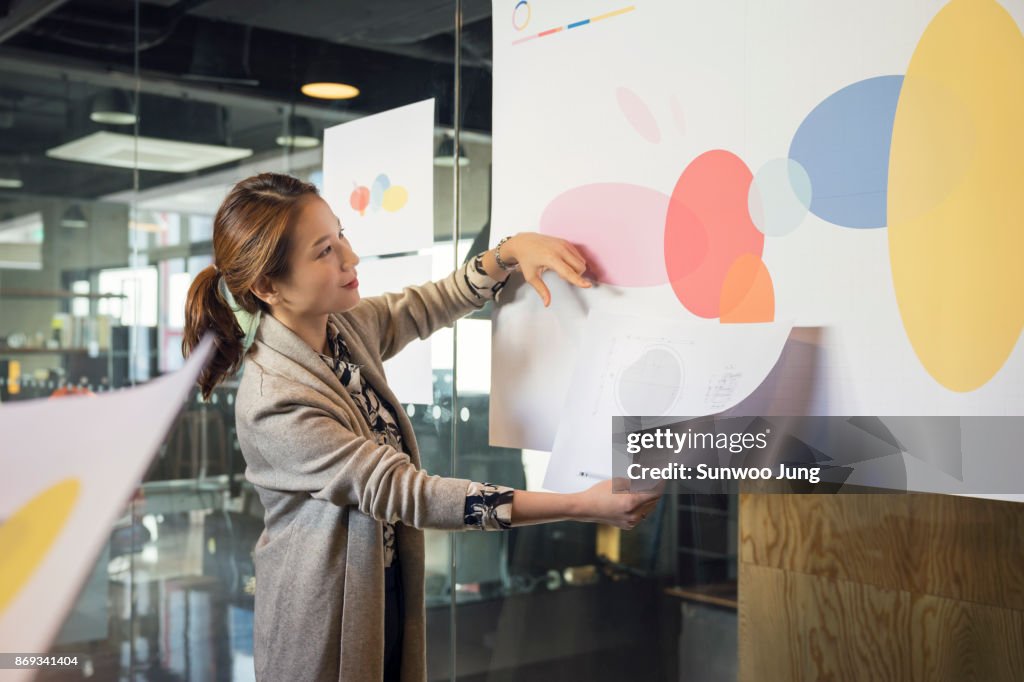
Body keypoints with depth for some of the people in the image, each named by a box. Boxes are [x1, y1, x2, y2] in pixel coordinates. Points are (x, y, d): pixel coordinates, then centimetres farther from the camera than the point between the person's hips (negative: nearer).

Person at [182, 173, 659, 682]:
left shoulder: (345, 326, -5)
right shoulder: (271, 402, -27)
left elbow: (443, 299, 9)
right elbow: (405, 493, -28)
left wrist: (513, 249, -13)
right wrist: (579, 506, -31)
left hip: (391, 592, 7)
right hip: (326, 620, -7)